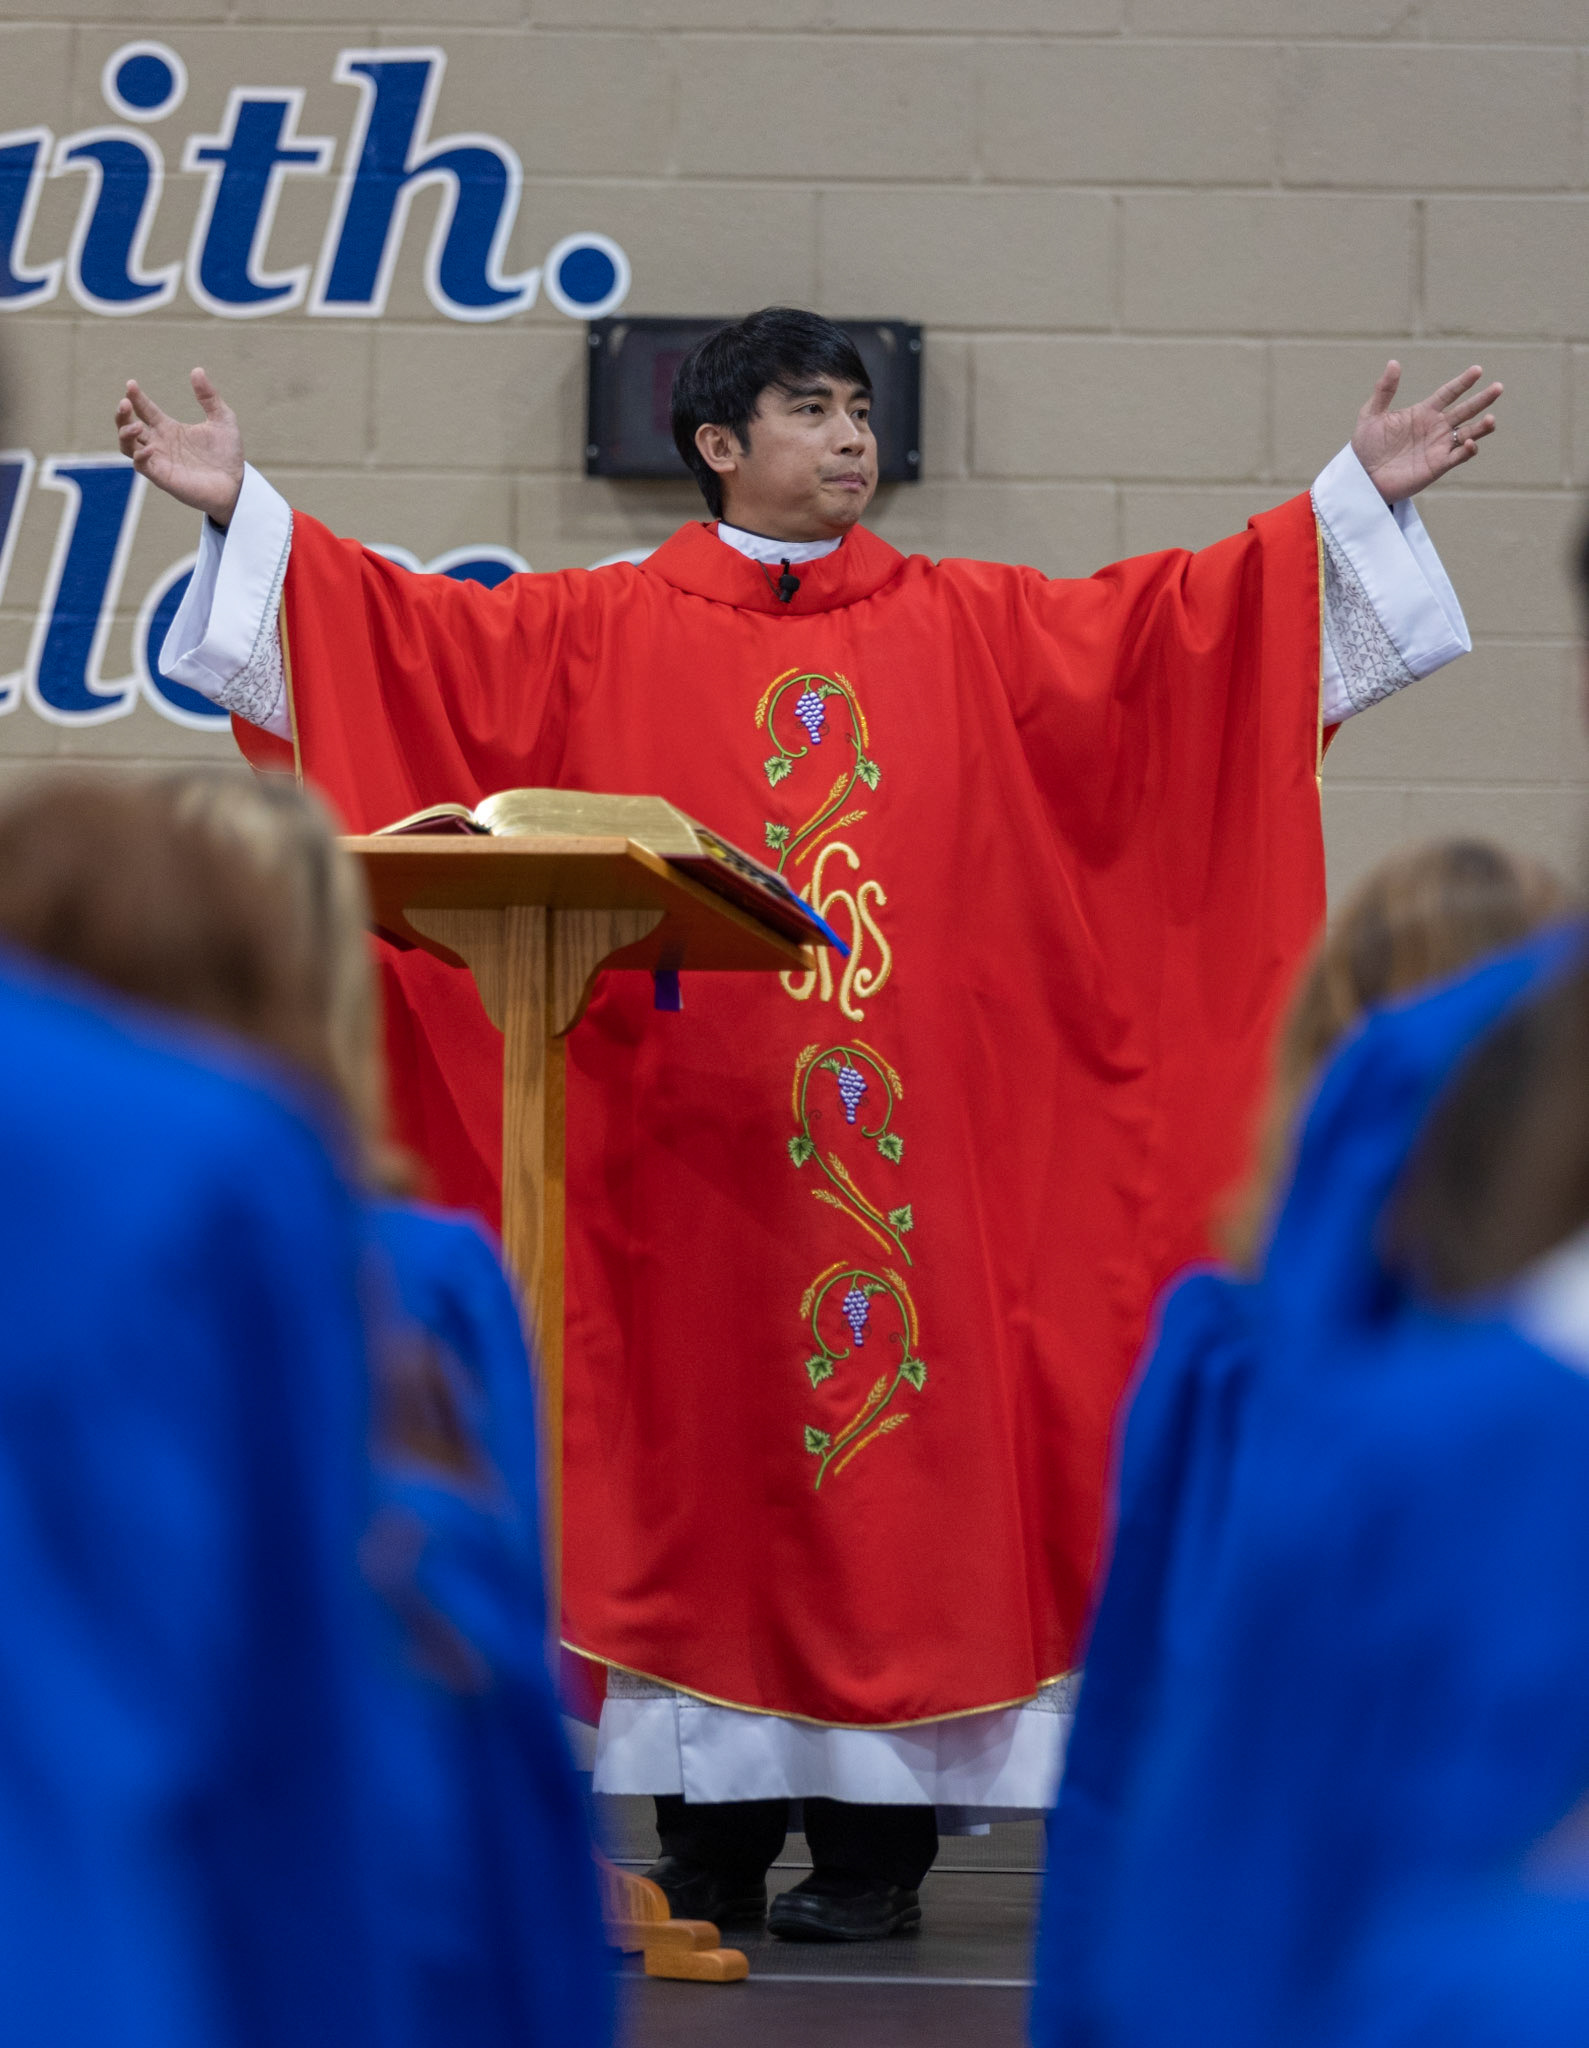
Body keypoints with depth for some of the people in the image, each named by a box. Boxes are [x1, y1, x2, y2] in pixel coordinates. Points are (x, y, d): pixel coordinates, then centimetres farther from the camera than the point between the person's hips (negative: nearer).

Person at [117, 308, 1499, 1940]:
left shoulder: (967, 628, 11)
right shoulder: (605, 634, 7)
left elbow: (1166, 625, 9)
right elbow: (408, 635, 3)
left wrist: (1358, 497, 4)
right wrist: (246, 514, -6)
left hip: (913, 1138, 1)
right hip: (694, 1146, -1)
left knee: (900, 1462, -2)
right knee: (709, 1452, 0)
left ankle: (876, 1841, 3)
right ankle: (713, 1842, 7)